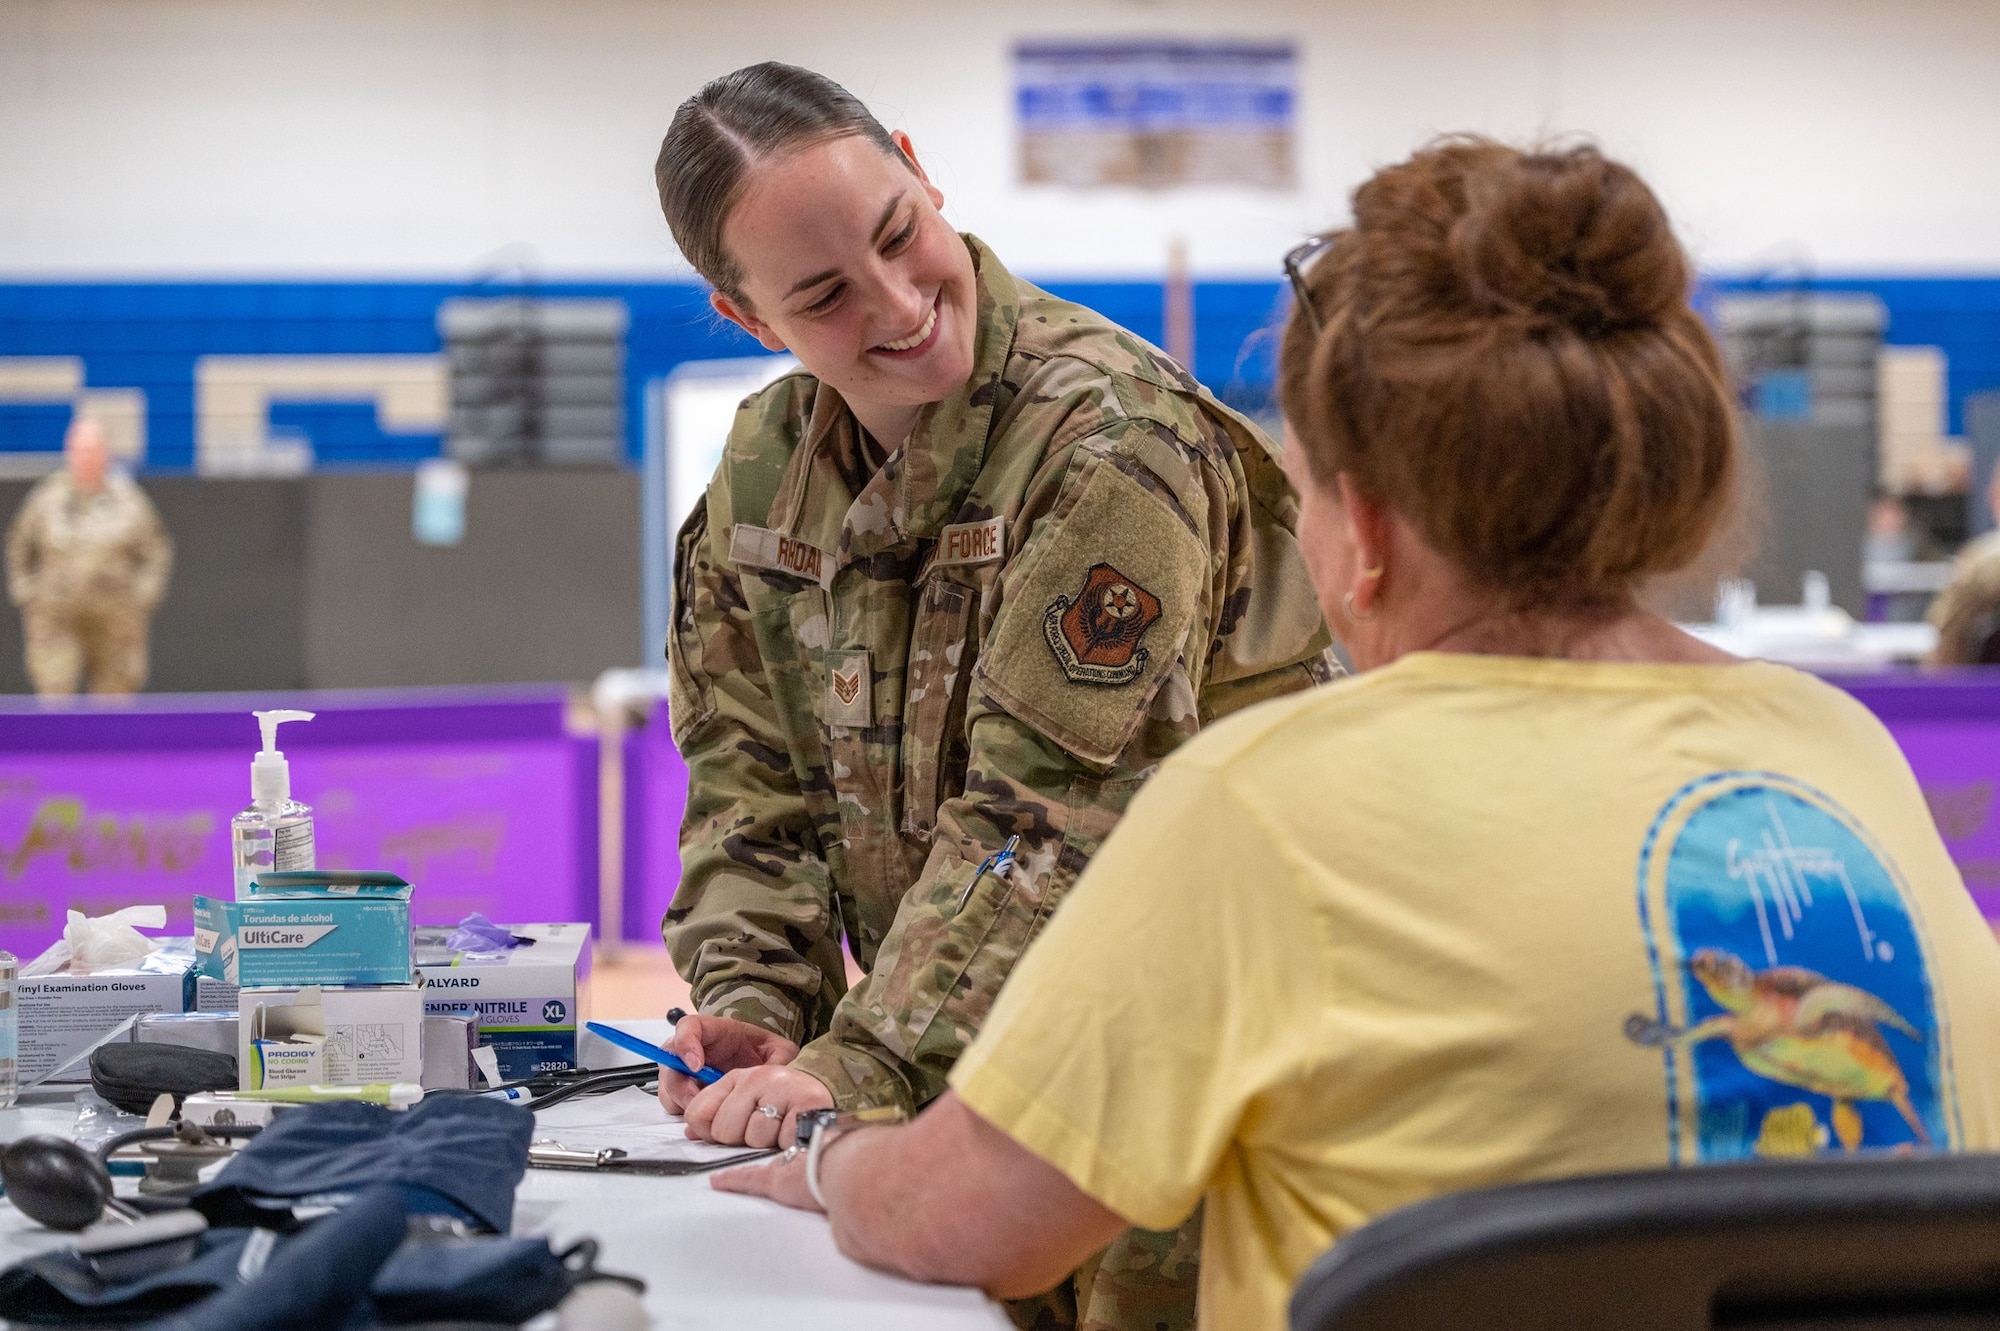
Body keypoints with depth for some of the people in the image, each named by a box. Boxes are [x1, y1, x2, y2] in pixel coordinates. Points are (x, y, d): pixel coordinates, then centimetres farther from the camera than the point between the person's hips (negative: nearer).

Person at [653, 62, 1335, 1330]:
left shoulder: (1116, 441, -18)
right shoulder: (767, 466, 5)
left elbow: (1043, 813, -22)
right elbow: (750, 767, 8)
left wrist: (861, 1067, -26)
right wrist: (753, 1001, -8)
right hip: (955, 1072, 6)